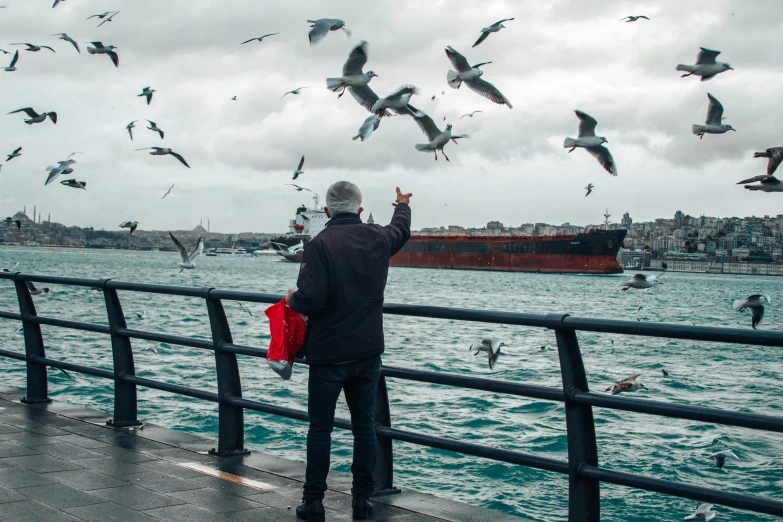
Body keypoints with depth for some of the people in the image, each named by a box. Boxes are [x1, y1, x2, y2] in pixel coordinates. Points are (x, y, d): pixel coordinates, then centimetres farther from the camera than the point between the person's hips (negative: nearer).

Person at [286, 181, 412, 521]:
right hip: (369, 352, 4)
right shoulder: (378, 238, 2)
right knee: (364, 426, 12)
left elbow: (310, 300, -23)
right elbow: (402, 229, 27)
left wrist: (292, 300, 0)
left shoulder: (321, 244, -16)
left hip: (328, 353, -4)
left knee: (320, 428, 6)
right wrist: (403, 205, 48)